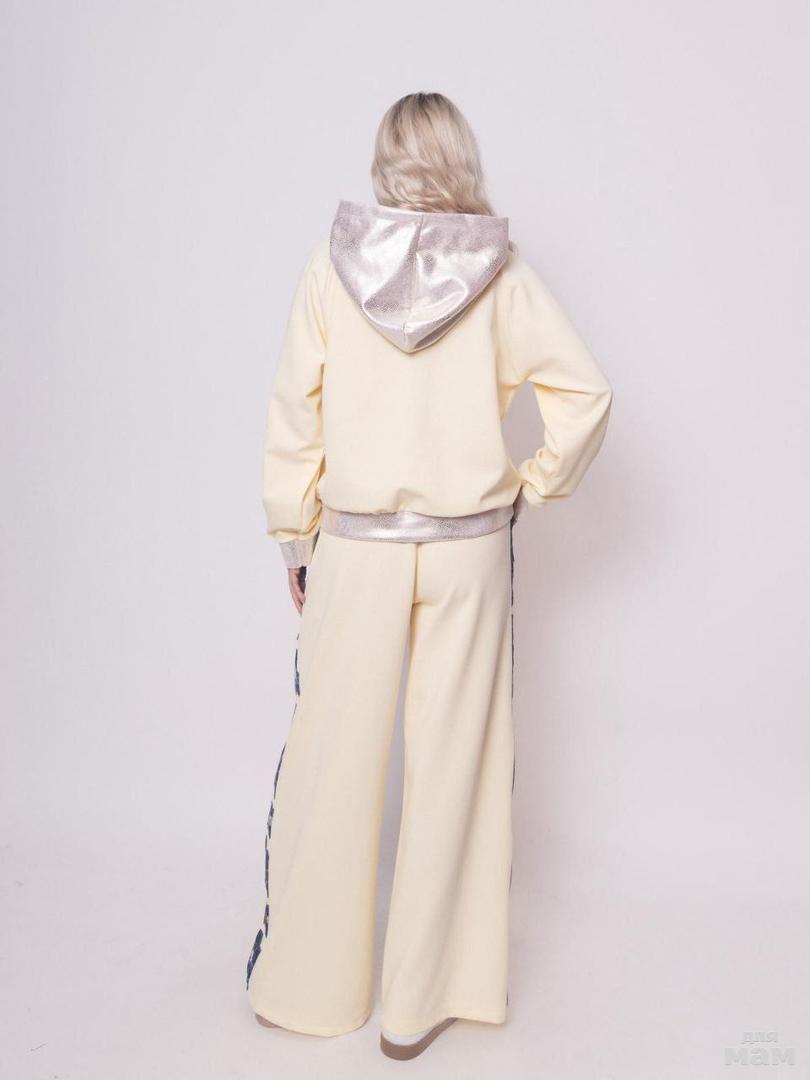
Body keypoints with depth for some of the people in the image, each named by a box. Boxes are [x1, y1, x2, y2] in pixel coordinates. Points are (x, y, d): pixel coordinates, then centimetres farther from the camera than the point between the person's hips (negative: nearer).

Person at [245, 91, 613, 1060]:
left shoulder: (332, 264, -1)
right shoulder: (499, 271, -2)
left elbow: (294, 414, -1)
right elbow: (585, 390, -7)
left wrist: (294, 540, 7)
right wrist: (532, 486, 5)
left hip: (356, 545, 0)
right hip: (468, 547, 0)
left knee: (332, 761, 12)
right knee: (451, 763, 10)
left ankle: (305, 983, 30)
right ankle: (420, 999, 24)